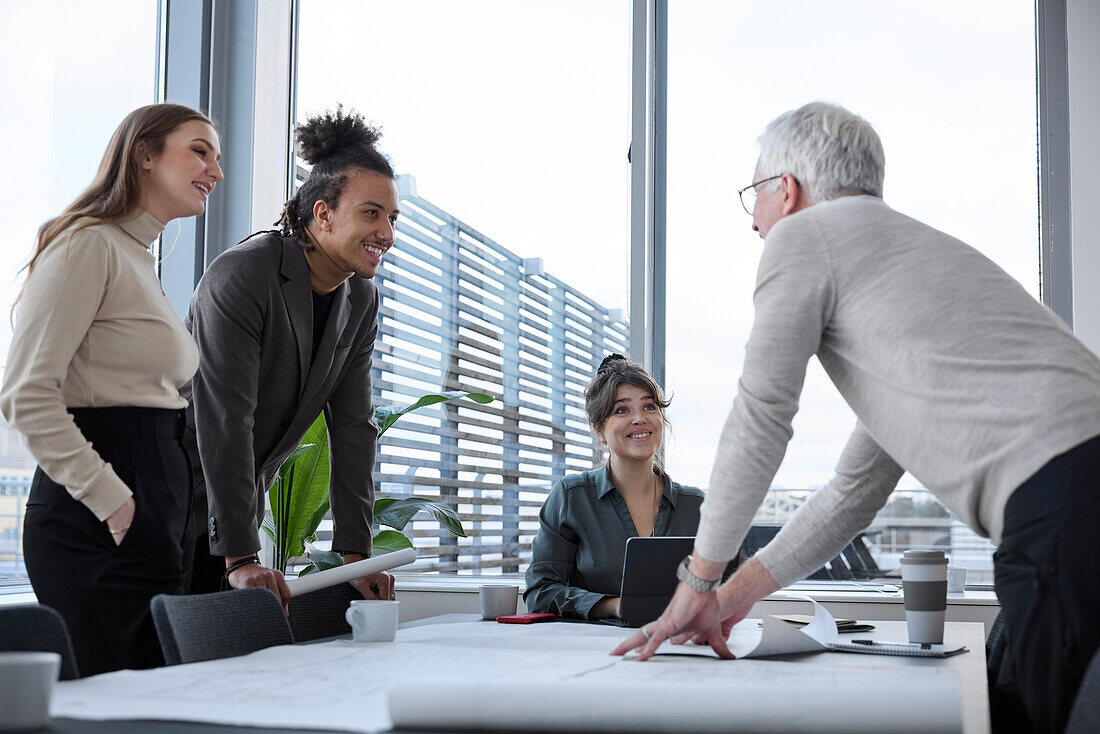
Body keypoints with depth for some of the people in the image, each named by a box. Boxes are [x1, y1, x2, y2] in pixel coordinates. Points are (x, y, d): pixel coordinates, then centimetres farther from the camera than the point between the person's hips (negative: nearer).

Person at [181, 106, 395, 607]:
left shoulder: (361, 302, 2)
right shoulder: (240, 276, -22)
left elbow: (353, 428, 1)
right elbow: (224, 420, -28)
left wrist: (355, 554, -6)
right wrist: (240, 558, -32)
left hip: (239, 504, 7)